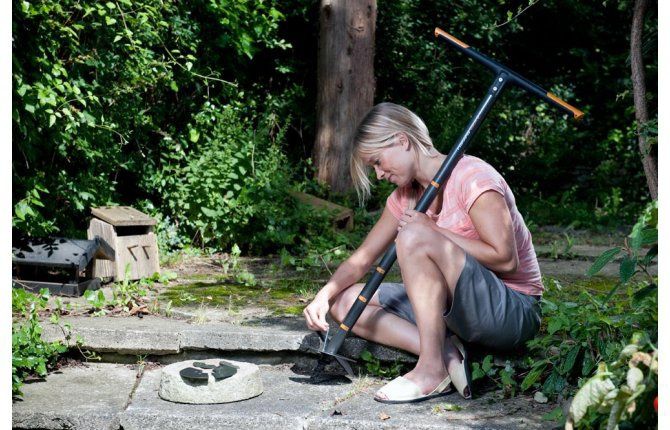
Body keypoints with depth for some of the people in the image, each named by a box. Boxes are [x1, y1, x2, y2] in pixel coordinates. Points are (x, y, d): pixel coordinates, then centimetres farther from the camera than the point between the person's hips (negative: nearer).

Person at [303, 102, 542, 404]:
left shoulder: (471, 176, -14)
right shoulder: (406, 196, 10)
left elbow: (506, 260, -23)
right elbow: (362, 258, 10)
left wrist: (435, 232, -18)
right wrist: (325, 295, -7)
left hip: (514, 313, -8)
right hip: (457, 311, 8)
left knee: (414, 236, -29)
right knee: (345, 302, -2)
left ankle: (433, 369, -25)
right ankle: (446, 352, -17)